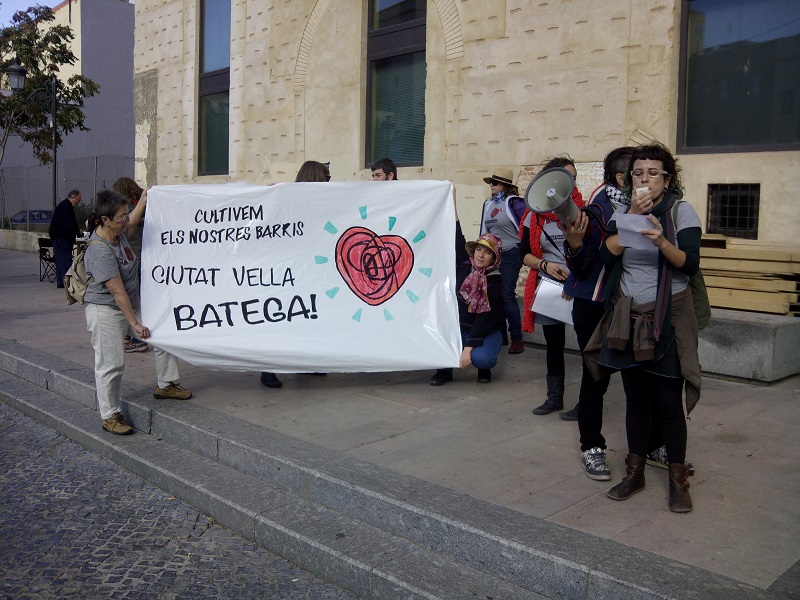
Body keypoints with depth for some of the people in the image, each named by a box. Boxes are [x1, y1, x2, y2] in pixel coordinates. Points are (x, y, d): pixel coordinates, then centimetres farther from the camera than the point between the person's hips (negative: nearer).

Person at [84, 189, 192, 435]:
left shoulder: (116, 231, -2)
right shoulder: (100, 251, -28)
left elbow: (131, 224, 27)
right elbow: (118, 292, -28)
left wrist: (144, 201, 29)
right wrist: (135, 323, -26)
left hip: (132, 304, 9)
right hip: (106, 311, -9)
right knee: (111, 364, -3)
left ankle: (166, 384, 24)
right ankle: (110, 416, 11)